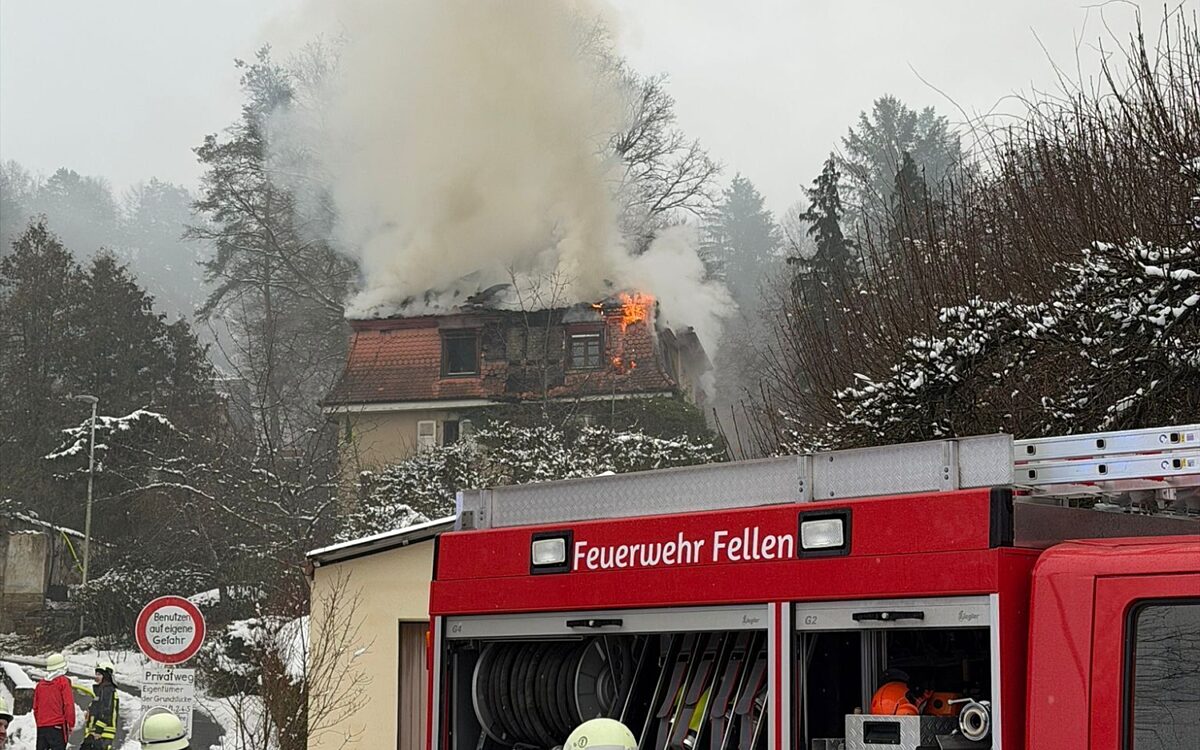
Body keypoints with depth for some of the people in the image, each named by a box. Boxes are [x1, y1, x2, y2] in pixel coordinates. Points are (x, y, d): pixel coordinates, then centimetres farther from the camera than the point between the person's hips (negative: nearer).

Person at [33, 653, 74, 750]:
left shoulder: (40, 683, 12)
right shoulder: (63, 681, -5)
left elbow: (35, 707, 16)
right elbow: (68, 704, -11)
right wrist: (71, 724, -4)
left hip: (41, 726, 6)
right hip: (57, 726, -6)